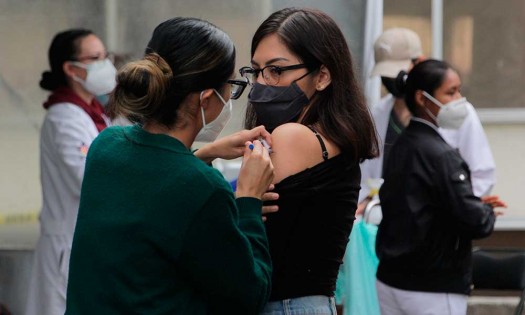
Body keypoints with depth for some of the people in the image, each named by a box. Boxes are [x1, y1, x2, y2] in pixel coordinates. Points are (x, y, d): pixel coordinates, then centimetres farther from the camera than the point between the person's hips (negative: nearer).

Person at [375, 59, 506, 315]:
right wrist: (488, 213, 0)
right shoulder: (440, 155, -18)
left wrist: (478, 206, 10)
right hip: (432, 290, -8)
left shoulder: (400, 147, 8)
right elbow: (474, 221, -22)